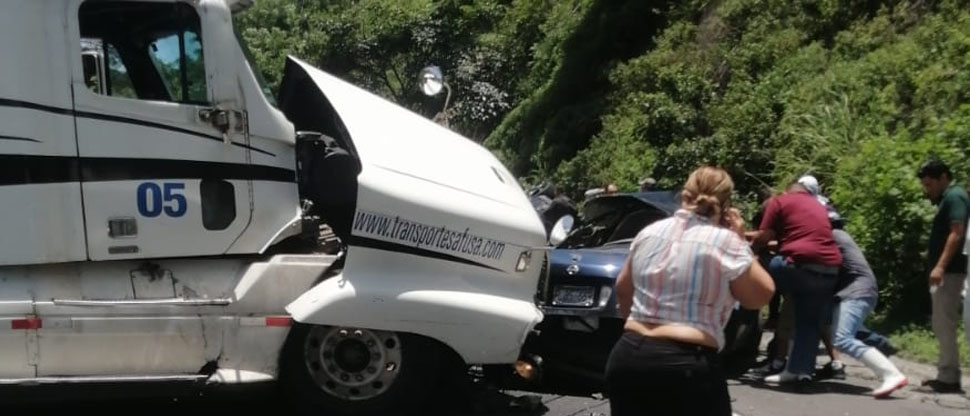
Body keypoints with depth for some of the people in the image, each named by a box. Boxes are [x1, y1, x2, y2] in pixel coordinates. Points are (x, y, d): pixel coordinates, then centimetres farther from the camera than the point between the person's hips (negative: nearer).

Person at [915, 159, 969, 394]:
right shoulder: (947, 199, 20)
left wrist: (940, 266, -24)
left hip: (949, 271, -11)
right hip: (946, 271, 11)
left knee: (944, 324, -9)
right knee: (943, 325, 13)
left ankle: (948, 378, -7)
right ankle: (948, 375, 18)